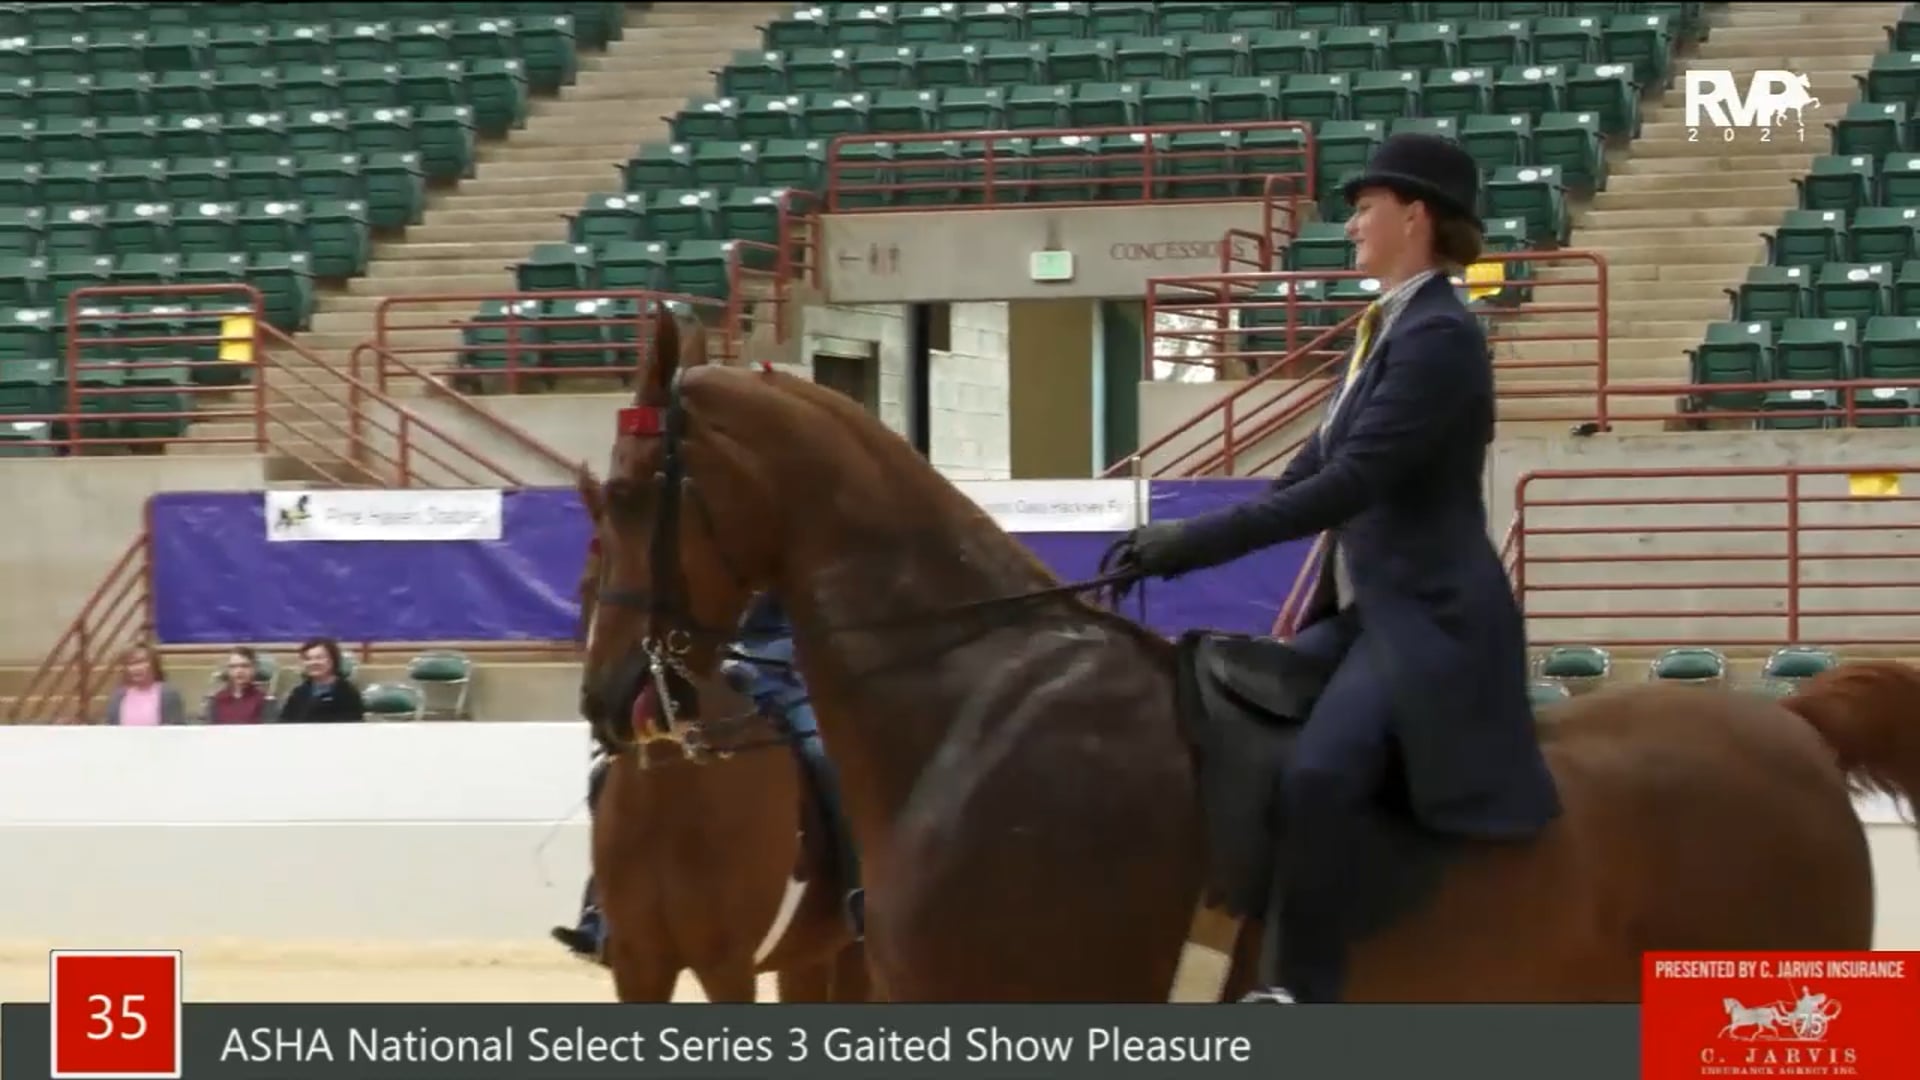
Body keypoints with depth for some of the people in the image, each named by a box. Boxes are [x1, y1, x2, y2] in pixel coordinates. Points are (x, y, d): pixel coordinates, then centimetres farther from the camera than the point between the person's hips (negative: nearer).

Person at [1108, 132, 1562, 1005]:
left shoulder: (1439, 337, -14)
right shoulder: (1390, 332, 17)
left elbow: (1349, 484, -22)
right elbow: (1307, 474, 21)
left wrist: (1200, 542, -23)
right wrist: (1189, 540, 12)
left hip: (1428, 618, -11)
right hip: (1367, 612, 11)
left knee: (1317, 774, -31)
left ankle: (1302, 995, -29)